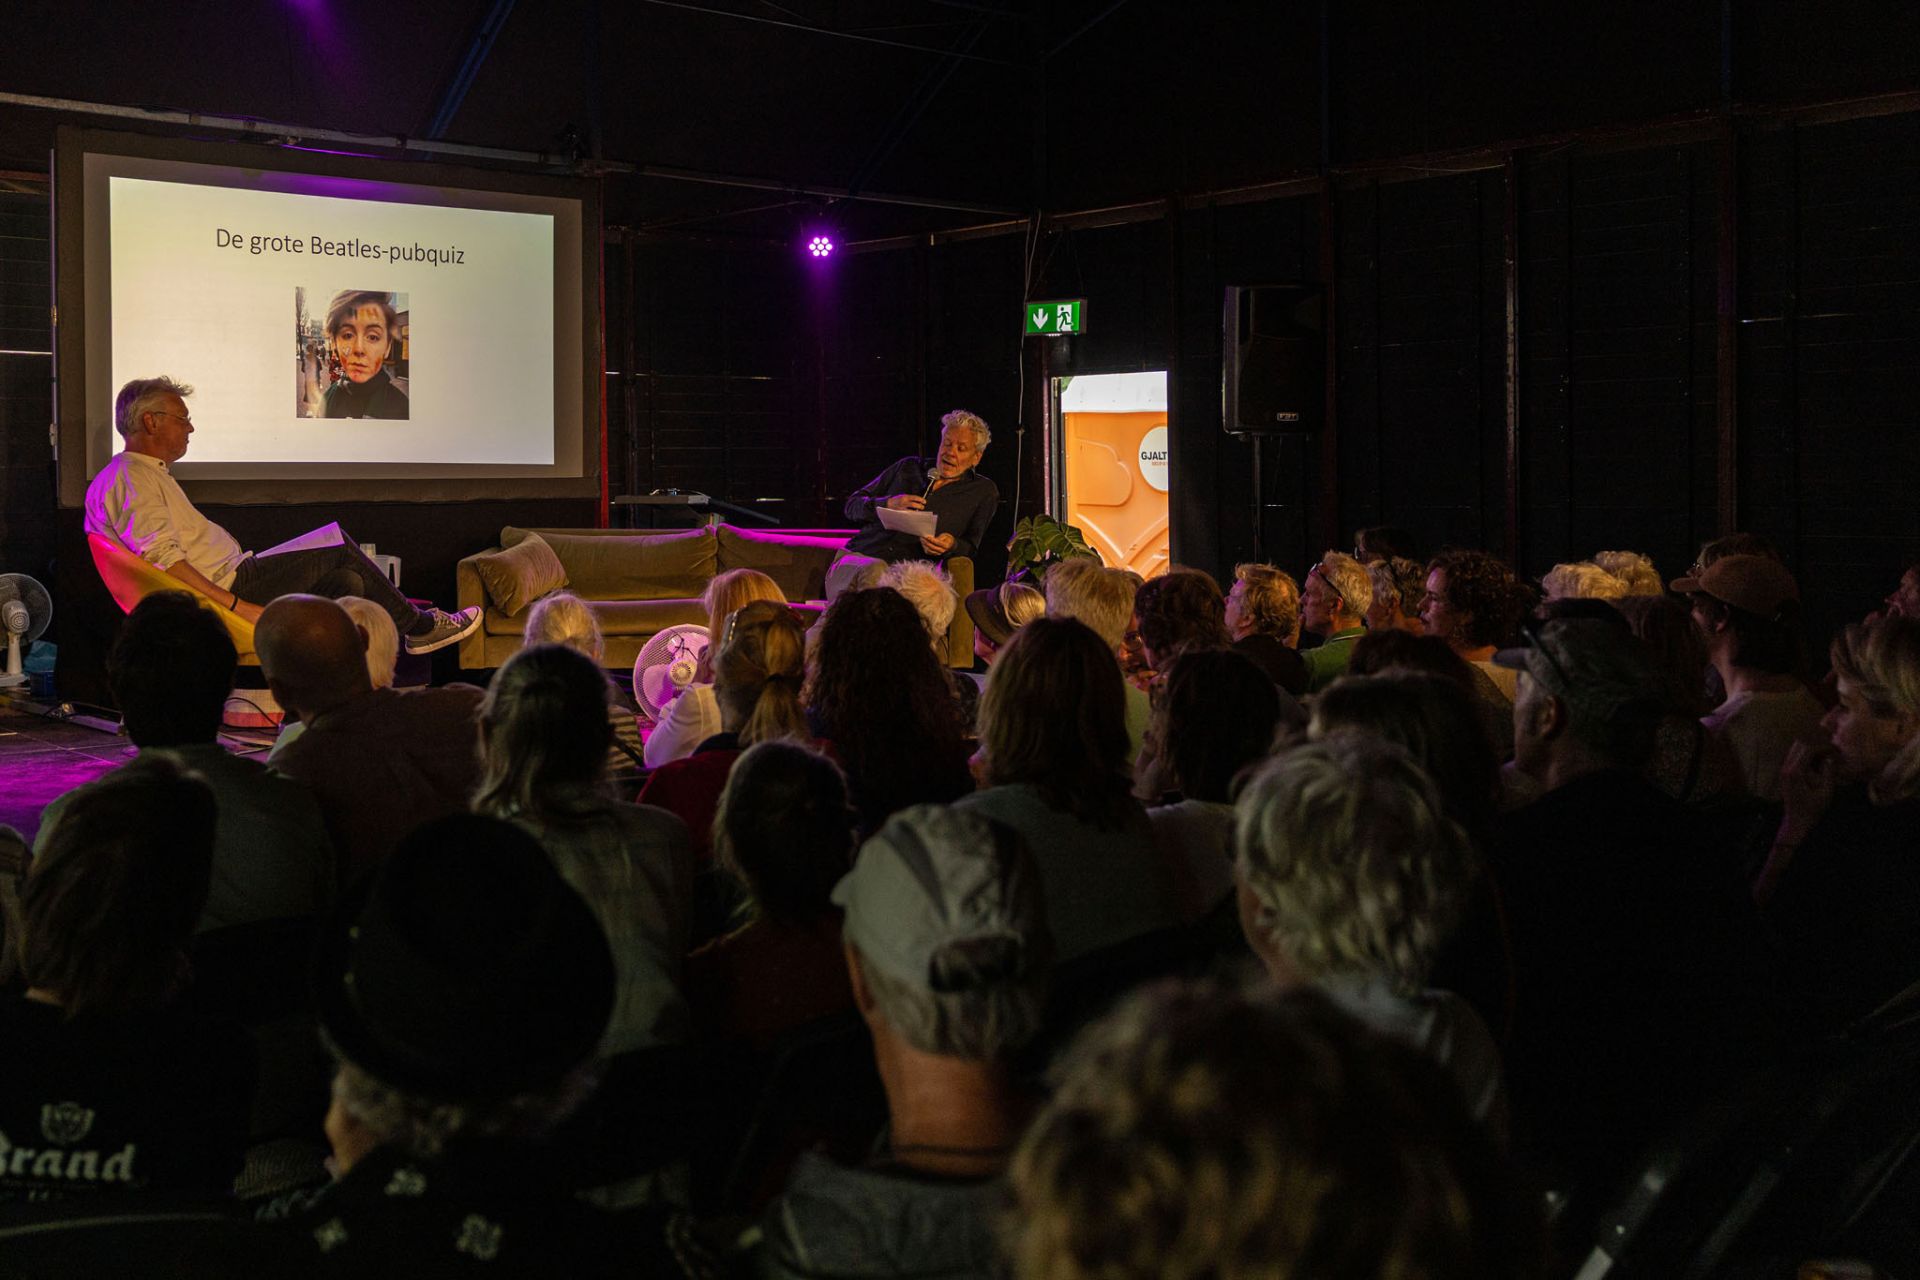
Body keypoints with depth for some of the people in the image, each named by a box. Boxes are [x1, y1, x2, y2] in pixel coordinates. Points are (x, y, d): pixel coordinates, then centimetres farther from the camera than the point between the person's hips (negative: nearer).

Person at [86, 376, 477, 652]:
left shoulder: (146, 474, 23)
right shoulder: (132, 478, -13)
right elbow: (161, 559, -26)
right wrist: (237, 605, -28)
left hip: (227, 583, 11)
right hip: (223, 586, -11)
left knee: (347, 582, 5)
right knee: (339, 546, -4)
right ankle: (418, 625, 11)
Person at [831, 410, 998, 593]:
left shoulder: (984, 491, 17)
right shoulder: (908, 467, 23)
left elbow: (971, 547, 16)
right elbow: (852, 505, 21)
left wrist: (951, 545, -9)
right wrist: (888, 504, 0)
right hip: (858, 558, 1)